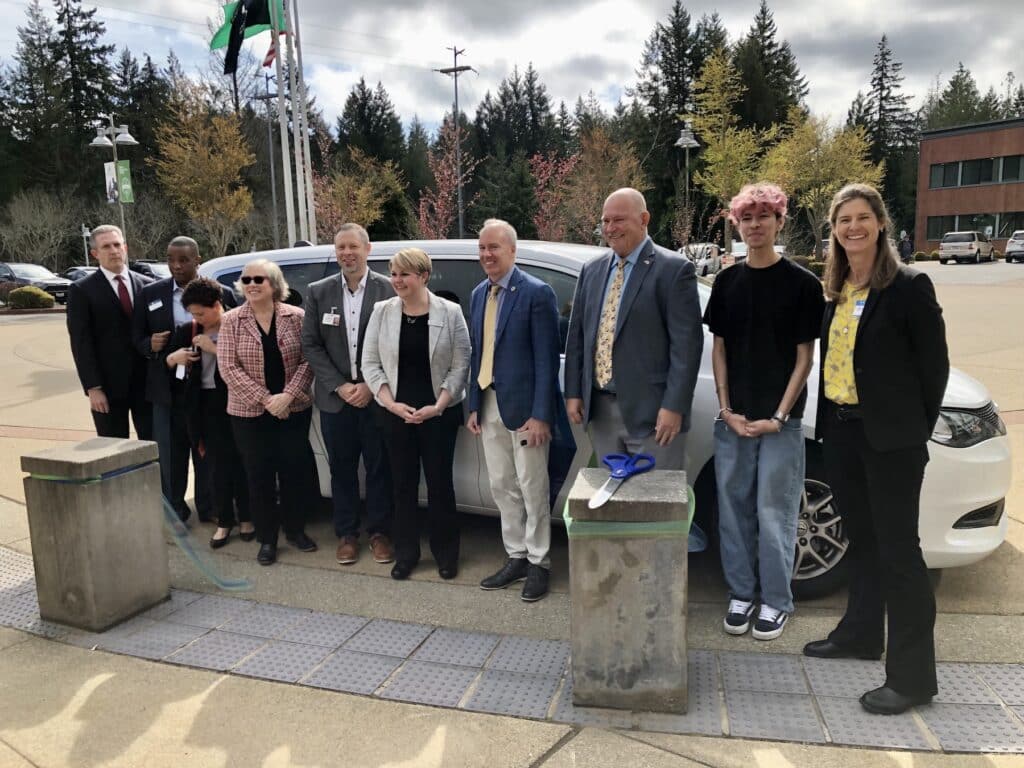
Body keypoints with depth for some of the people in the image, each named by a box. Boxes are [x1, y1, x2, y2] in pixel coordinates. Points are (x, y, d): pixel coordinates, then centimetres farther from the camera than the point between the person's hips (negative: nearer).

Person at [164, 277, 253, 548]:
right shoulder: (187, 331, 8)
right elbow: (165, 366, 14)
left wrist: (214, 348, -18)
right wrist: (173, 358, -7)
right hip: (206, 404, 4)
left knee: (240, 461, 3)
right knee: (215, 465, 6)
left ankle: (246, 518, 20)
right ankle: (224, 521, 19)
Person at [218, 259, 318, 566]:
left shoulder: (296, 317, -2)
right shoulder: (231, 321, -2)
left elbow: (308, 360, -4)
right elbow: (228, 368, -8)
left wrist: (288, 395, -17)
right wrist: (265, 399, -15)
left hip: (294, 410, 0)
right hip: (249, 412, 0)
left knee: (295, 471, 8)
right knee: (259, 476, 7)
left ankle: (295, 529, 28)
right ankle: (267, 538, 21)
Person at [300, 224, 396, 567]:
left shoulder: (388, 289, -5)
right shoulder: (319, 292, 3)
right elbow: (311, 345, 1)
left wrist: (370, 386, -11)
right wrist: (340, 387, -8)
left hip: (376, 396, -2)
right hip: (335, 397, 2)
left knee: (379, 468, 8)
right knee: (342, 469, 12)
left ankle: (379, 532, 24)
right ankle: (346, 533, 26)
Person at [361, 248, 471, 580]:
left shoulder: (450, 312, -5)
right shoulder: (382, 311, 1)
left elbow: (460, 365, -5)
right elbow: (370, 363, 2)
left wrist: (437, 406, -13)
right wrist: (392, 404, -9)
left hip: (439, 412, -2)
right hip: (396, 412, 2)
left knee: (440, 482, 4)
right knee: (403, 482, 9)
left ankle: (445, 553, 21)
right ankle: (406, 553, 23)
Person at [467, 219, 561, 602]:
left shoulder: (537, 292, -10)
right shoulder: (479, 294, 11)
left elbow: (546, 358, -14)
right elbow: (477, 353, 13)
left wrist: (540, 414, -18)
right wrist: (474, 405, 9)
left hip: (524, 406, -7)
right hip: (489, 405, 7)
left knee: (532, 487, 5)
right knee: (502, 486, 14)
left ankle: (538, 563, 20)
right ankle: (516, 557, 29)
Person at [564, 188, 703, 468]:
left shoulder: (674, 269, -7)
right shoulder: (591, 271, 12)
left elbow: (687, 343, -12)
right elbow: (576, 336, 14)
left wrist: (674, 407, -16)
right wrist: (573, 392, 8)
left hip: (651, 411, -5)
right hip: (600, 409, 6)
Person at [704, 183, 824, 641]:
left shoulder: (802, 284, -2)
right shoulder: (727, 282, 8)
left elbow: (804, 356, -2)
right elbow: (719, 349, 8)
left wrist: (778, 417, -10)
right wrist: (727, 410, -2)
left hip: (780, 421, -3)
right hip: (732, 419, 3)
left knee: (775, 514, 3)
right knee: (734, 510, 9)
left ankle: (776, 601, 19)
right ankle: (741, 594, 24)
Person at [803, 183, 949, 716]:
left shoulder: (909, 287, -9)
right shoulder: (835, 290, 10)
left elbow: (934, 365, -7)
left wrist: (913, 431, -3)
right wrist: (827, 420, 7)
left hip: (889, 437, -6)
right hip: (841, 431, 7)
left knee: (898, 550, -1)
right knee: (861, 539, 19)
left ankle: (912, 676, 10)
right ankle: (861, 633, 36)